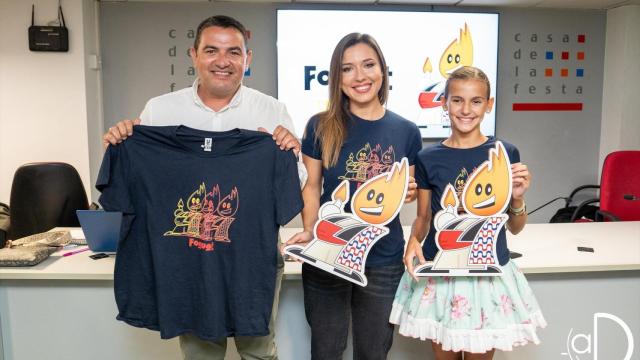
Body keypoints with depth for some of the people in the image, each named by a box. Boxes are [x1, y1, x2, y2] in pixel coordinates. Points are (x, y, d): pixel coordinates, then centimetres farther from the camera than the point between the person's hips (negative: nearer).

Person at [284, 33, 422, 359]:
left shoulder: (406, 131, -2)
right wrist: (309, 232, -13)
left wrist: (408, 194, -12)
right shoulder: (321, 126, -5)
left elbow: (409, 191, 10)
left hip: (384, 262, 2)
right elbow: (311, 186, 1)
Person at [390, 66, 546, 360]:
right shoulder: (428, 159, -3)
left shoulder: (505, 153, -4)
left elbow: (515, 227, 3)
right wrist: (414, 239, -14)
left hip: (489, 273, 0)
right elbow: (423, 218, 6)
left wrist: (517, 198, -16)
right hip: (437, 273, 1)